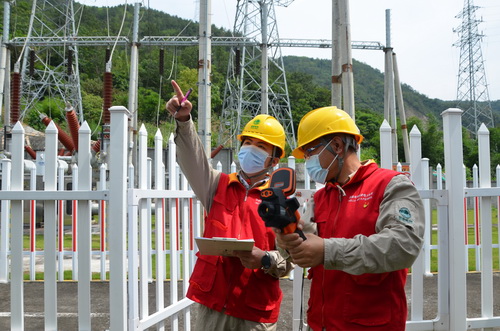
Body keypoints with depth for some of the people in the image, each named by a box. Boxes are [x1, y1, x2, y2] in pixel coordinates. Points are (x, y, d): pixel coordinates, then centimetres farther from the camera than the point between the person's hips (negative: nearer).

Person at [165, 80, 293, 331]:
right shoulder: (219, 186, 8)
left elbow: (288, 258, -4)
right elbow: (192, 158, -8)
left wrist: (264, 260, -23)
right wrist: (184, 121, -23)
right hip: (213, 304, 2)